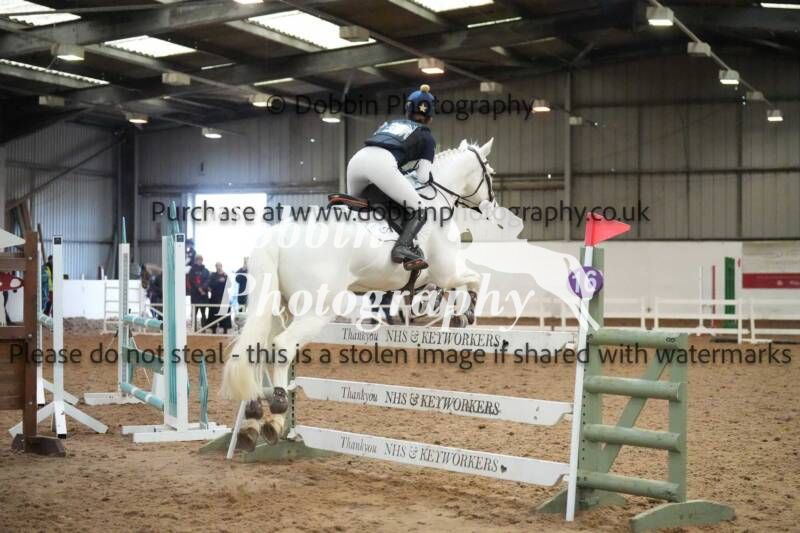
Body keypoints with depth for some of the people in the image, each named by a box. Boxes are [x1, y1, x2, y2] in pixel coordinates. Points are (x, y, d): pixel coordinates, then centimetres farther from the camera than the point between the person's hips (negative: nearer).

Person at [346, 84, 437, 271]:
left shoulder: (390, 123, 37)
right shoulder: (427, 137, 23)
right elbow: (423, 178, 16)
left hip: (356, 159, 6)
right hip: (382, 164, -5)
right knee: (418, 210, 1)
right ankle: (403, 247, -22)